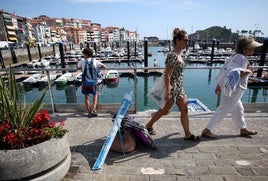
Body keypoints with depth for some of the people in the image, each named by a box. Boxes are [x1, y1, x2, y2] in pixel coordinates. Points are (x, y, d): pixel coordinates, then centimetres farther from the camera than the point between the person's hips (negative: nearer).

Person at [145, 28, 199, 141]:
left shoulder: (179, 55, 8)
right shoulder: (173, 56, -20)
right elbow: (167, 76, -23)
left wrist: (179, 88, 20)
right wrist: (168, 93, -22)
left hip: (179, 88, 9)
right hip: (172, 88, -9)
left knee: (185, 110, 12)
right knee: (164, 111, 8)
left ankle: (188, 134, 25)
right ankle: (148, 126, 29)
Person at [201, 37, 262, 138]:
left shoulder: (236, 57, 12)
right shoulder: (241, 58, -17)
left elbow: (226, 71, 14)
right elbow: (236, 75, -27)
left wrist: (219, 85, 18)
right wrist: (248, 71, -14)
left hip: (231, 88, 10)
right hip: (234, 90, -10)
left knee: (238, 109, 23)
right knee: (223, 110, -3)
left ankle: (243, 129, 43)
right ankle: (207, 130, 4)